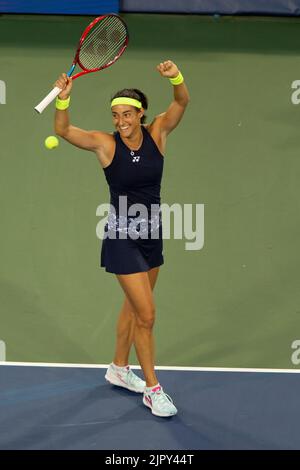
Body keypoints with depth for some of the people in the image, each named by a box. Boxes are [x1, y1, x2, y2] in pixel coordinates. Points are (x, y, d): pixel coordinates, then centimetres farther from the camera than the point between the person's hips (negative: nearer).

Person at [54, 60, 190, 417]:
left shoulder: (157, 134, -5)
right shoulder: (105, 143, -12)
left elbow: (182, 101, -17)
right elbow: (62, 129, -21)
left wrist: (175, 77, -37)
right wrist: (63, 98, -39)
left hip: (152, 233, 5)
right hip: (122, 237, -5)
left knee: (133, 307, 21)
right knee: (146, 315, -6)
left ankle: (119, 369, 41)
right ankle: (152, 389, 8)